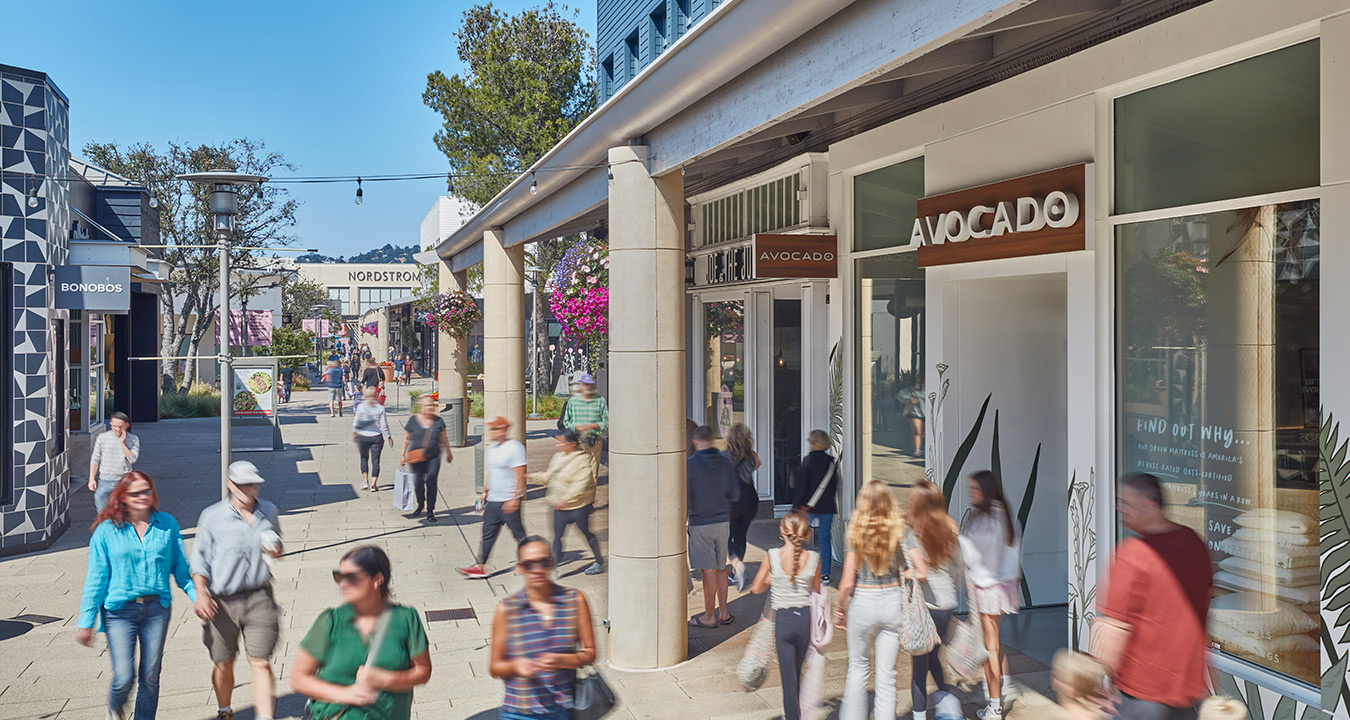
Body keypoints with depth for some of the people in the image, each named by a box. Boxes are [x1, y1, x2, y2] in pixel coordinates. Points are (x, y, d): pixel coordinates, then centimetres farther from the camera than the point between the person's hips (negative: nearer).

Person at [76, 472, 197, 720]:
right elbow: (96, 579, 0)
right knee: (124, 677, -5)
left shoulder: (167, 524, 3)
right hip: (120, 610, -2)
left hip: (157, 608, 2)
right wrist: (86, 622, 1)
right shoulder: (107, 530, -3)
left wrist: (198, 596, -1)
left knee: (150, 677, 7)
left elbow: (181, 568, 10)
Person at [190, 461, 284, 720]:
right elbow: (199, 558, 0)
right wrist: (201, 592, -12)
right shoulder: (212, 517, -4)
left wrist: (276, 550, -3)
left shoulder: (268, 512, 5)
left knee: (261, 662, -7)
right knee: (223, 663, 13)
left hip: (259, 598, 1)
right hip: (222, 601, 0)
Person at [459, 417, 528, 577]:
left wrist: (514, 499, -20)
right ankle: (480, 566, 11)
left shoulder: (514, 448, -13)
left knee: (519, 533, 2)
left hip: (509, 501, -8)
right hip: (492, 500, 8)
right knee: (488, 533, 7)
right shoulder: (490, 449, 13)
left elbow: (520, 476, -16)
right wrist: (485, 492, 19)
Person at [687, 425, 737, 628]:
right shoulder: (725, 462, 0)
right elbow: (733, 495, 5)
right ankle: (724, 613, 21)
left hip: (700, 524, -5)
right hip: (723, 521, 5)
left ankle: (709, 617, 11)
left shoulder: (690, 464, -13)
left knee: (708, 571, 1)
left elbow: (685, 499, -13)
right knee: (721, 568, 15)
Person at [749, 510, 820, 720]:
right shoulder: (813, 558, -7)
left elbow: (756, 588, -2)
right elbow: (817, 589, 9)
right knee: (797, 672, 23)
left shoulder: (772, 556, -11)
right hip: (805, 618, 3)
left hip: (782, 620, -3)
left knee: (789, 677, 4)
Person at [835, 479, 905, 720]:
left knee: (858, 667, 18)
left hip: (863, 602, -1)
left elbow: (847, 582, -9)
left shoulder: (857, 533, -10)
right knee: (886, 674, 9)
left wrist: (839, 609, 5)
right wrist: (900, 576, 9)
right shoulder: (899, 532, -6)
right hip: (892, 601, 1)